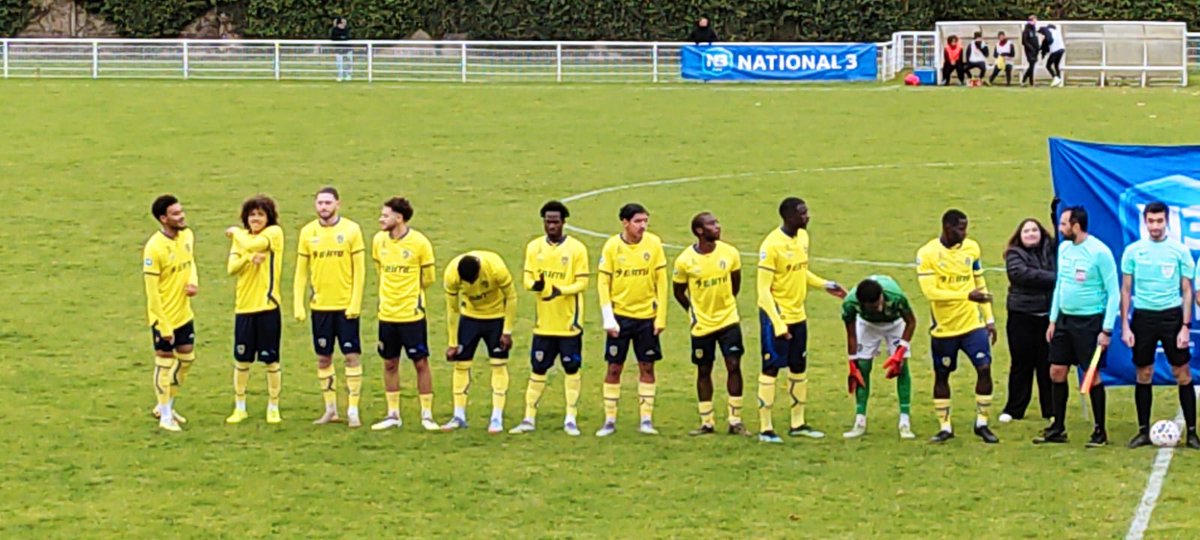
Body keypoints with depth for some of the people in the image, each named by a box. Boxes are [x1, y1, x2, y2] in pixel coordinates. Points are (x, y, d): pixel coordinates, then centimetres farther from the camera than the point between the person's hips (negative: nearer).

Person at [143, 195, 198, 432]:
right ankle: (165, 416, 18)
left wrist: (193, 281, -6)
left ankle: (166, 406, 34)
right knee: (165, 363, 4)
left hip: (184, 313, 7)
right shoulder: (154, 247, -23)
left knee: (187, 358, 16)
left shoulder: (187, 235, -1)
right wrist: (163, 326, -18)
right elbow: (152, 290, -20)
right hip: (163, 317, -7)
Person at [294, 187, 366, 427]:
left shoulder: (351, 230, -3)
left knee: (352, 356, -5)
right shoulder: (308, 232, 4)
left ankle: (353, 410, 1)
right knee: (323, 358, 7)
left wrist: (355, 303, -11)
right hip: (320, 306, 3)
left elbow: (359, 270, -4)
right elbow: (301, 272, 7)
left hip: (346, 306, -3)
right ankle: (330, 409, 18)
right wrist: (298, 306, 1)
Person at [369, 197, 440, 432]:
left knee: (421, 362, 1)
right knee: (390, 364, 9)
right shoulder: (378, 240, 1)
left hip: (412, 314, -4)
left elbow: (428, 279, 0)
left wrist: (408, 292, 6)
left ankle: (427, 415, 9)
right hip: (387, 314, 4)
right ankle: (393, 415, 19)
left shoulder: (419, 243, -11)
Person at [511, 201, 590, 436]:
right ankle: (529, 418, 12)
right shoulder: (534, 247, 4)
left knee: (572, 368, 4)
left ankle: (570, 419, 12)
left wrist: (561, 290, -26)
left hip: (569, 321, -2)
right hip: (543, 321, 3)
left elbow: (582, 283, -8)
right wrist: (534, 285, -20)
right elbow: (527, 278, 3)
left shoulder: (576, 248, -6)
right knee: (538, 368, 6)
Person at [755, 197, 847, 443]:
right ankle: (765, 428, 2)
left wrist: (825, 285, 7)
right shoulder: (772, 245, -20)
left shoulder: (803, 236, 5)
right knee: (771, 368, -3)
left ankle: (798, 423, 22)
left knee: (799, 368, 12)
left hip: (798, 315, 8)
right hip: (776, 316, -8)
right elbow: (763, 289, -19)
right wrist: (778, 324, -23)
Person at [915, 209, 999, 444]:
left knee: (984, 368, -9)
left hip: (973, 323, 2)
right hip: (943, 327, -2)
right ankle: (945, 427, 21)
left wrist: (989, 319, 11)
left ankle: (982, 423, 5)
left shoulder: (972, 248, 3)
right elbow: (930, 292, -20)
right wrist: (967, 295, -28)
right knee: (941, 375, 7)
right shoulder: (927, 254, -12)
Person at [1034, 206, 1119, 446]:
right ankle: (1058, 428, 15)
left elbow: (1114, 293, -12)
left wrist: (1107, 330, -15)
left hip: (1089, 321, -7)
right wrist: (1053, 320, 15)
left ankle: (1100, 431, 8)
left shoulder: (1099, 252, -15)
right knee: (1056, 372, 6)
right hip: (1065, 319, 7)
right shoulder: (1063, 248, 7)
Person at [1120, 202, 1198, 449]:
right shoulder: (1133, 251, 3)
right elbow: (1126, 290, 8)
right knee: (1144, 375, 5)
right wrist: (1125, 326, 1)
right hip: (1143, 315, 1)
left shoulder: (1180, 251, 0)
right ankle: (1144, 431, 13)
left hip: (1172, 315, -1)